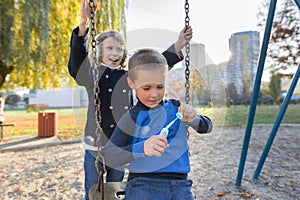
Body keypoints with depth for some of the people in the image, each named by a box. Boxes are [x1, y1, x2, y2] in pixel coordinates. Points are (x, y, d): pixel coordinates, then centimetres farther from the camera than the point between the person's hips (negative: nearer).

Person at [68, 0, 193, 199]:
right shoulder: (92, 75, -4)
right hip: (95, 147, -3)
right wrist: (83, 25, -38)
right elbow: (77, 58, -22)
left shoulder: (129, 77, 6)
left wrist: (177, 47, -14)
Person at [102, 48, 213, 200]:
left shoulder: (174, 107, 7)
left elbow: (207, 127, 12)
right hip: (142, 185, -2)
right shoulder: (132, 117, -5)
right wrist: (141, 149, -28)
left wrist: (193, 119, -10)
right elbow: (107, 156, -11)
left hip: (179, 183, 3)